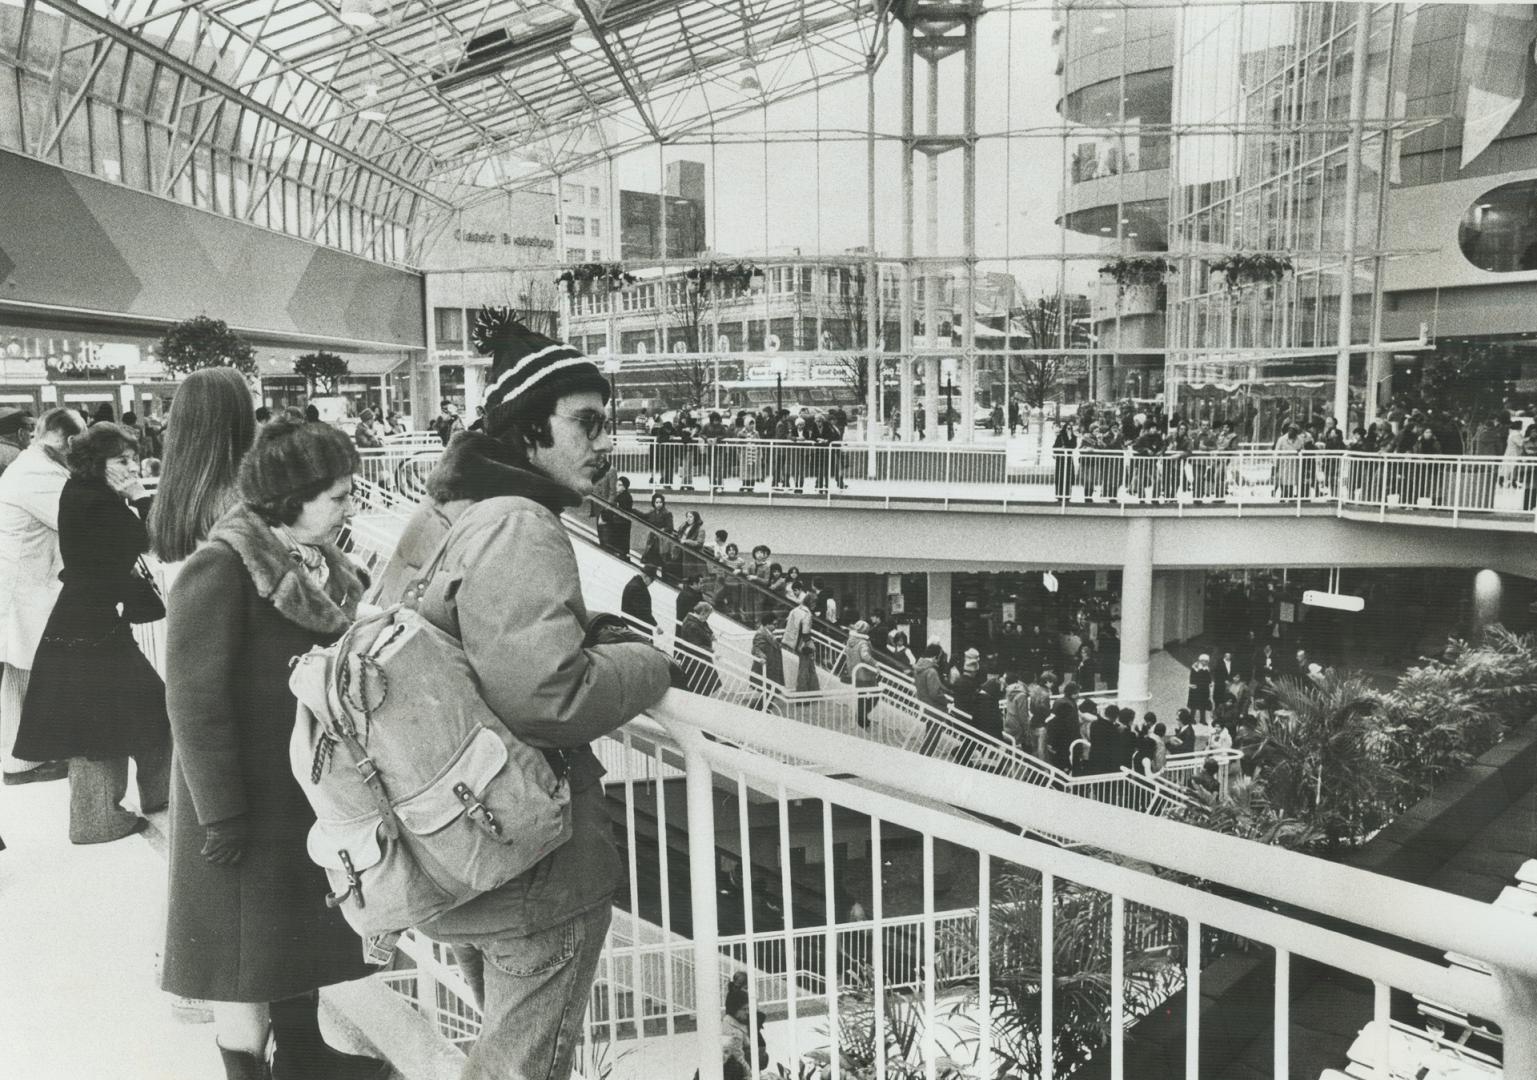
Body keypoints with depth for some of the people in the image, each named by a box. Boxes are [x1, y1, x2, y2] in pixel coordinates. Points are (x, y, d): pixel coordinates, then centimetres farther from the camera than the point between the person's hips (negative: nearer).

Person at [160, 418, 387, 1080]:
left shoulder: (319, 565, 3)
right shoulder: (220, 570, -19)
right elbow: (195, 701, -20)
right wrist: (222, 813, -19)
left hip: (311, 790, 8)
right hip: (248, 803, -7)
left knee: (298, 929, 22)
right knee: (247, 954, 8)